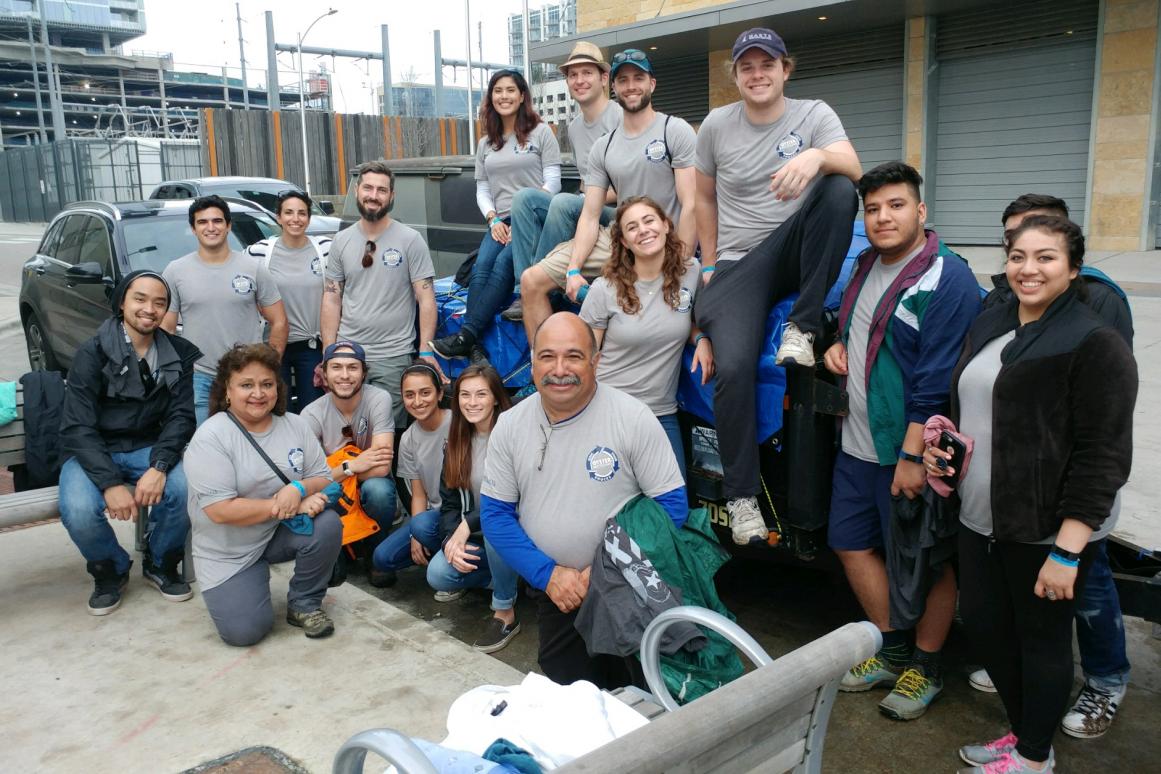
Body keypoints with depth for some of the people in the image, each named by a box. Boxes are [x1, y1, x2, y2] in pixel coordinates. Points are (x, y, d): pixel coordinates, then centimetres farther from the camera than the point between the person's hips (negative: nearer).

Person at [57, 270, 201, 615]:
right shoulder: (92, 353, -10)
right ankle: (111, 571, 4)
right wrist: (110, 483, -28)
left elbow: (181, 416, -5)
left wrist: (159, 466, -24)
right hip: (92, 452, -2)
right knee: (78, 511, -30)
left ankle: (160, 563, 2)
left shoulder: (177, 353, -1)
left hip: (148, 448, 2)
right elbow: (77, 427, -15)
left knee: (183, 489, -29)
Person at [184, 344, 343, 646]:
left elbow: (323, 478, 0)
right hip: (229, 550, -3)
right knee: (244, 631, -17)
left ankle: (304, 605, -2)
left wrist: (298, 489, -23)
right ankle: (253, 580, 17)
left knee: (328, 525, -26)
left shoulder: (296, 425, -1)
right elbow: (220, 510, -23)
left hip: (282, 531, 4)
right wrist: (284, 506, -23)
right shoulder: (210, 437, -17)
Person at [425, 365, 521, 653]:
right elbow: (449, 502, 2)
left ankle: (505, 614, -17)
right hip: (475, 538, 6)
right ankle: (506, 580, 10)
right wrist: (453, 541, -17)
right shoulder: (456, 443, 3)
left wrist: (468, 524, -26)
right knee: (438, 575, -18)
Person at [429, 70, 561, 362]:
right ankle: (475, 348, -34)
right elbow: (482, 190, 16)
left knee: (503, 264, -29)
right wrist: (494, 219, -5)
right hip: (500, 222, 4)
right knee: (481, 268, -23)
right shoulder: (485, 144, 20)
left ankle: (466, 336, -33)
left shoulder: (541, 132, 5)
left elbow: (552, 181, -2)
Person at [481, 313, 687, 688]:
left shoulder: (633, 418, -14)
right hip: (556, 593, 3)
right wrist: (547, 573, -11)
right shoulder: (509, 426, -3)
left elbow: (671, 503, -12)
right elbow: (495, 513, 1)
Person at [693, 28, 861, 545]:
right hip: (737, 265, 0)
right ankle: (741, 496, -9)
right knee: (733, 366, -25)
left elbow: (854, 169, -18)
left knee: (838, 189, -30)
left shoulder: (814, 114, 0)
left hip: (792, 253, 0)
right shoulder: (717, 125, 5)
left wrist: (817, 156, -40)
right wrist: (708, 268, 11)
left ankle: (802, 327, -21)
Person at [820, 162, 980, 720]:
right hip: (858, 444, 9)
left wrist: (913, 455, -23)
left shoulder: (948, 280, -16)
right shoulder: (867, 265, 9)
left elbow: (936, 381, -21)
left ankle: (924, 670, 27)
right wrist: (838, 346, 5)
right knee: (852, 545, 16)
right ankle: (892, 652, 34)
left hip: (909, 451, -8)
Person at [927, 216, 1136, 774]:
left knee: (1042, 638, 8)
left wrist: (1066, 551, -20)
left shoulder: (1095, 345, -13)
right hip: (980, 519, 8)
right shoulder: (988, 327, 10)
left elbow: (1102, 456, -17)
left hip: (1047, 530, -7)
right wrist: (945, 443, 5)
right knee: (982, 622, 16)